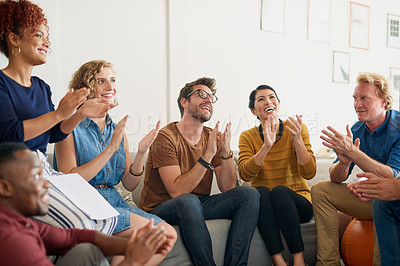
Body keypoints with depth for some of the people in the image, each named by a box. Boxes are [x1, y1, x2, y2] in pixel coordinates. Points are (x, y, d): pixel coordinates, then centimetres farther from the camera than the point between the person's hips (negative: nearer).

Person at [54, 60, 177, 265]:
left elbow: (129, 184, 12)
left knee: (169, 234, -15)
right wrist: (110, 149, -19)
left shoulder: (118, 130, 14)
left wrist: (141, 153, -6)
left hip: (114, 202, 6)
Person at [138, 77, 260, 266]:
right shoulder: (166, 138, -13)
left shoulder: (214, 138, 5)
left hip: (198, 205, 6)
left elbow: (227, 188, -2)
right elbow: (177, 191, -23)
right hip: (160, 210, -6)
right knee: (188, 201, -38)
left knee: (249, 194, -12)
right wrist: (208, 155, -26)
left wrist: (226, 152, -17)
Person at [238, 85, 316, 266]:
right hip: (262, 206, 1)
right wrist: (266, 146, -27)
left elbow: (309, 173, -10)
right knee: (261, 191, -31)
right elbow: (245, 174, -16)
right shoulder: (247, 137, 2)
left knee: (280, 190, -32)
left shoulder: (296, 129, -1)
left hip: (297, 202, -1)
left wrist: (297, 140, -22)